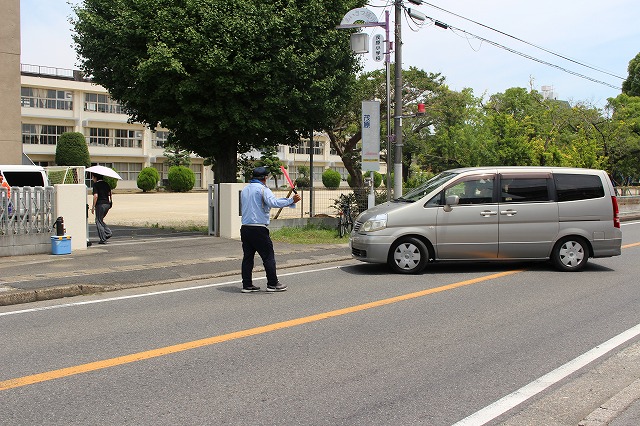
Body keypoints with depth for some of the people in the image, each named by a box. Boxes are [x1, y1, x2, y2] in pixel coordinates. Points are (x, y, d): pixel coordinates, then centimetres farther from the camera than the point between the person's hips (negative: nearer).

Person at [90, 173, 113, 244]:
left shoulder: (96, 184, -9)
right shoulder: (106, 184, 12)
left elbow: (96, 196, -16)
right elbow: (109, 194, 15)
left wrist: (93, 206, -12)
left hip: (100, 204, -7)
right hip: (107, 204, 7)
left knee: (98, 221, 2)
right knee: (100, 220, 21)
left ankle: (103, 239, 0)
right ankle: (108, 232, 7)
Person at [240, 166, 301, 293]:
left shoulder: (244, 190, 16)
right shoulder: (262, 189, -7)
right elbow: (273, 202, -23)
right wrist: (291, 200, -21)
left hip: (245, 228, 7)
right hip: (258, 229, -7)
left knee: (247, 256, 9)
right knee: (268, 256, 2)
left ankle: (247, 285, 10)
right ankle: (272, 284, 5)